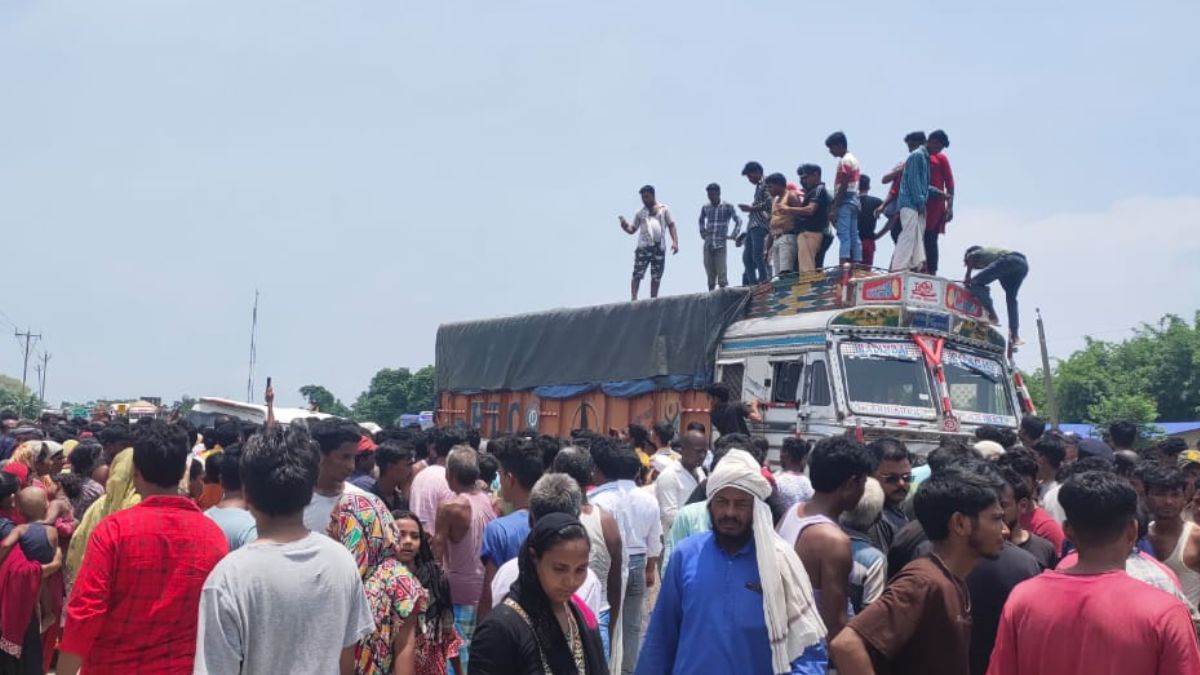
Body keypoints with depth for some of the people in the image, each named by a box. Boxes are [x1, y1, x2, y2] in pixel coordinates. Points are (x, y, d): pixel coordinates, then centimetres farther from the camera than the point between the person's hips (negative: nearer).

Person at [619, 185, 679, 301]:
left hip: (659, 248, 1)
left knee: (656, 277, 4)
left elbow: (671, 225, 8)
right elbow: (632, 230, 14)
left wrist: (675, 241, -4)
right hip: (643, 247, -1)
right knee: (637, 275, -11)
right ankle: (634, 299, -13)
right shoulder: (640, 213, 15)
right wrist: (624, 224, -7)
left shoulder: (664, 209, 13)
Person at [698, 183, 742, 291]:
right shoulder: (705, 208, 11)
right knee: (710, 273, 5)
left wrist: (733, 235, -5)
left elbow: (738, 220, 1)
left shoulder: (727, 207, -1)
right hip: (707, 245, 4)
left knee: (721, 273, -9)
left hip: (720, 244, -4)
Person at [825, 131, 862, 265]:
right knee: (854, 235, 8)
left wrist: (834, 208, -17)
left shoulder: (844, 161, -11)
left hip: (845, 202, -10)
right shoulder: (853, 159, 19)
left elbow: (843, 188, -16)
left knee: (844, 235, -16)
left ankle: (843, 263, -24)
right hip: (854, 200, 10)